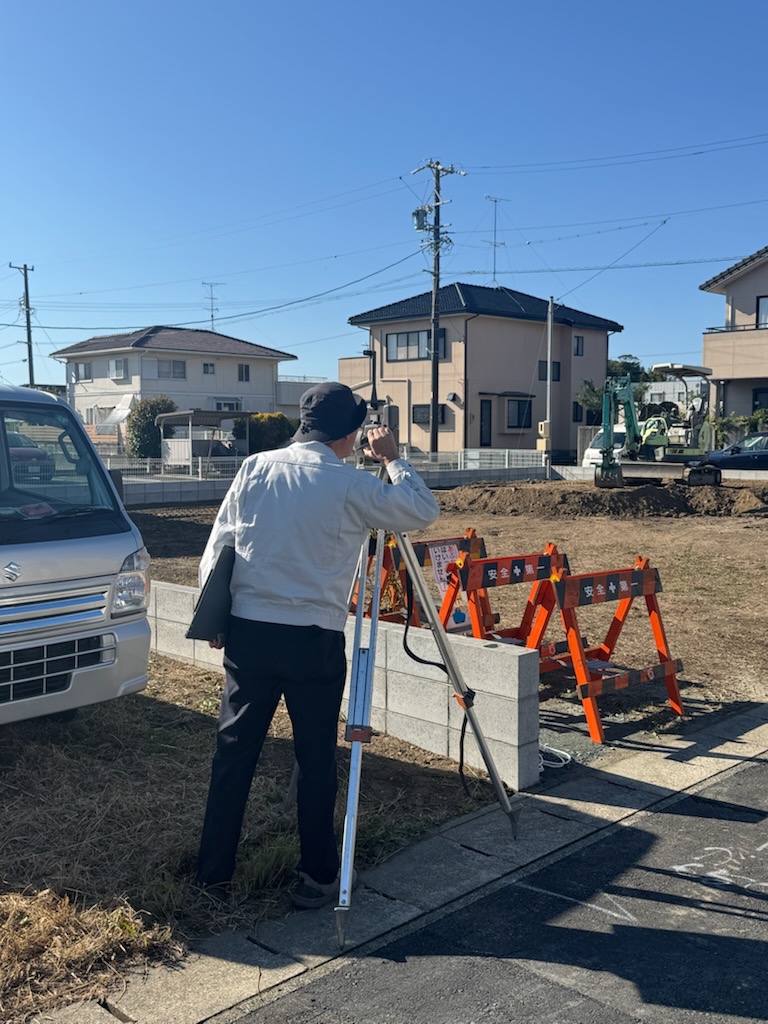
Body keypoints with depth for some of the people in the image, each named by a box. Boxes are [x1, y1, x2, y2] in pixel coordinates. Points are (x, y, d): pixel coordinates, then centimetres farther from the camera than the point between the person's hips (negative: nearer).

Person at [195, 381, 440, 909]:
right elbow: (424, 511, 1)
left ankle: (215, 871, 22)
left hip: (247, 632, 4)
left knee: (234, 752, 12)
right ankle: (319, 876, 19)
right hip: (314, 640, -3)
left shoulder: (255, 468, 3)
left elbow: (217, 549, 4)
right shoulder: (351, 486, -7)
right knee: (317, 758, 9)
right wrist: (393, 458, 12)